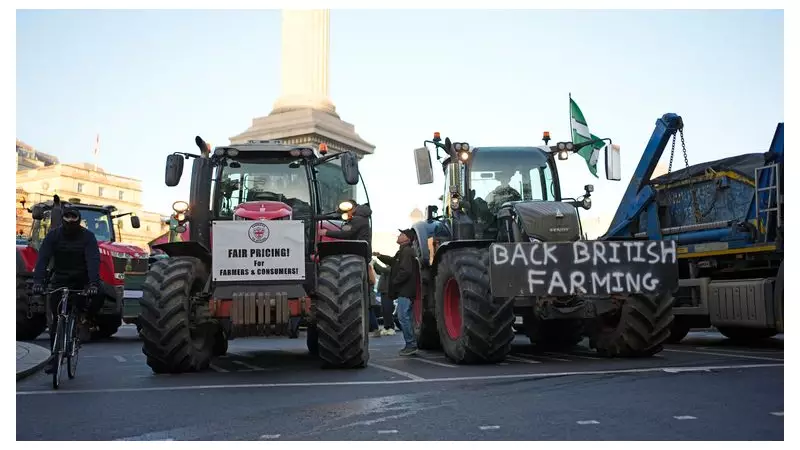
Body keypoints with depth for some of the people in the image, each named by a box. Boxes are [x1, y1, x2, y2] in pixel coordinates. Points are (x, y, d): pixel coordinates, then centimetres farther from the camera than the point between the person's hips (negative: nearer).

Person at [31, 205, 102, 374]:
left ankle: (83, 319, 0)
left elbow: (93, 260, -25)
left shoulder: (87, 236, -13)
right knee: (55, 320, -1)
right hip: (60, 281, 1)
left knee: (98, 298, -30)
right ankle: (54, 358, 11)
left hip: (82, 280, -1)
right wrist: (38, 281, -36)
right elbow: (43, 259, -20)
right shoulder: (53, 235, -10)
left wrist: (93, 283, -41)